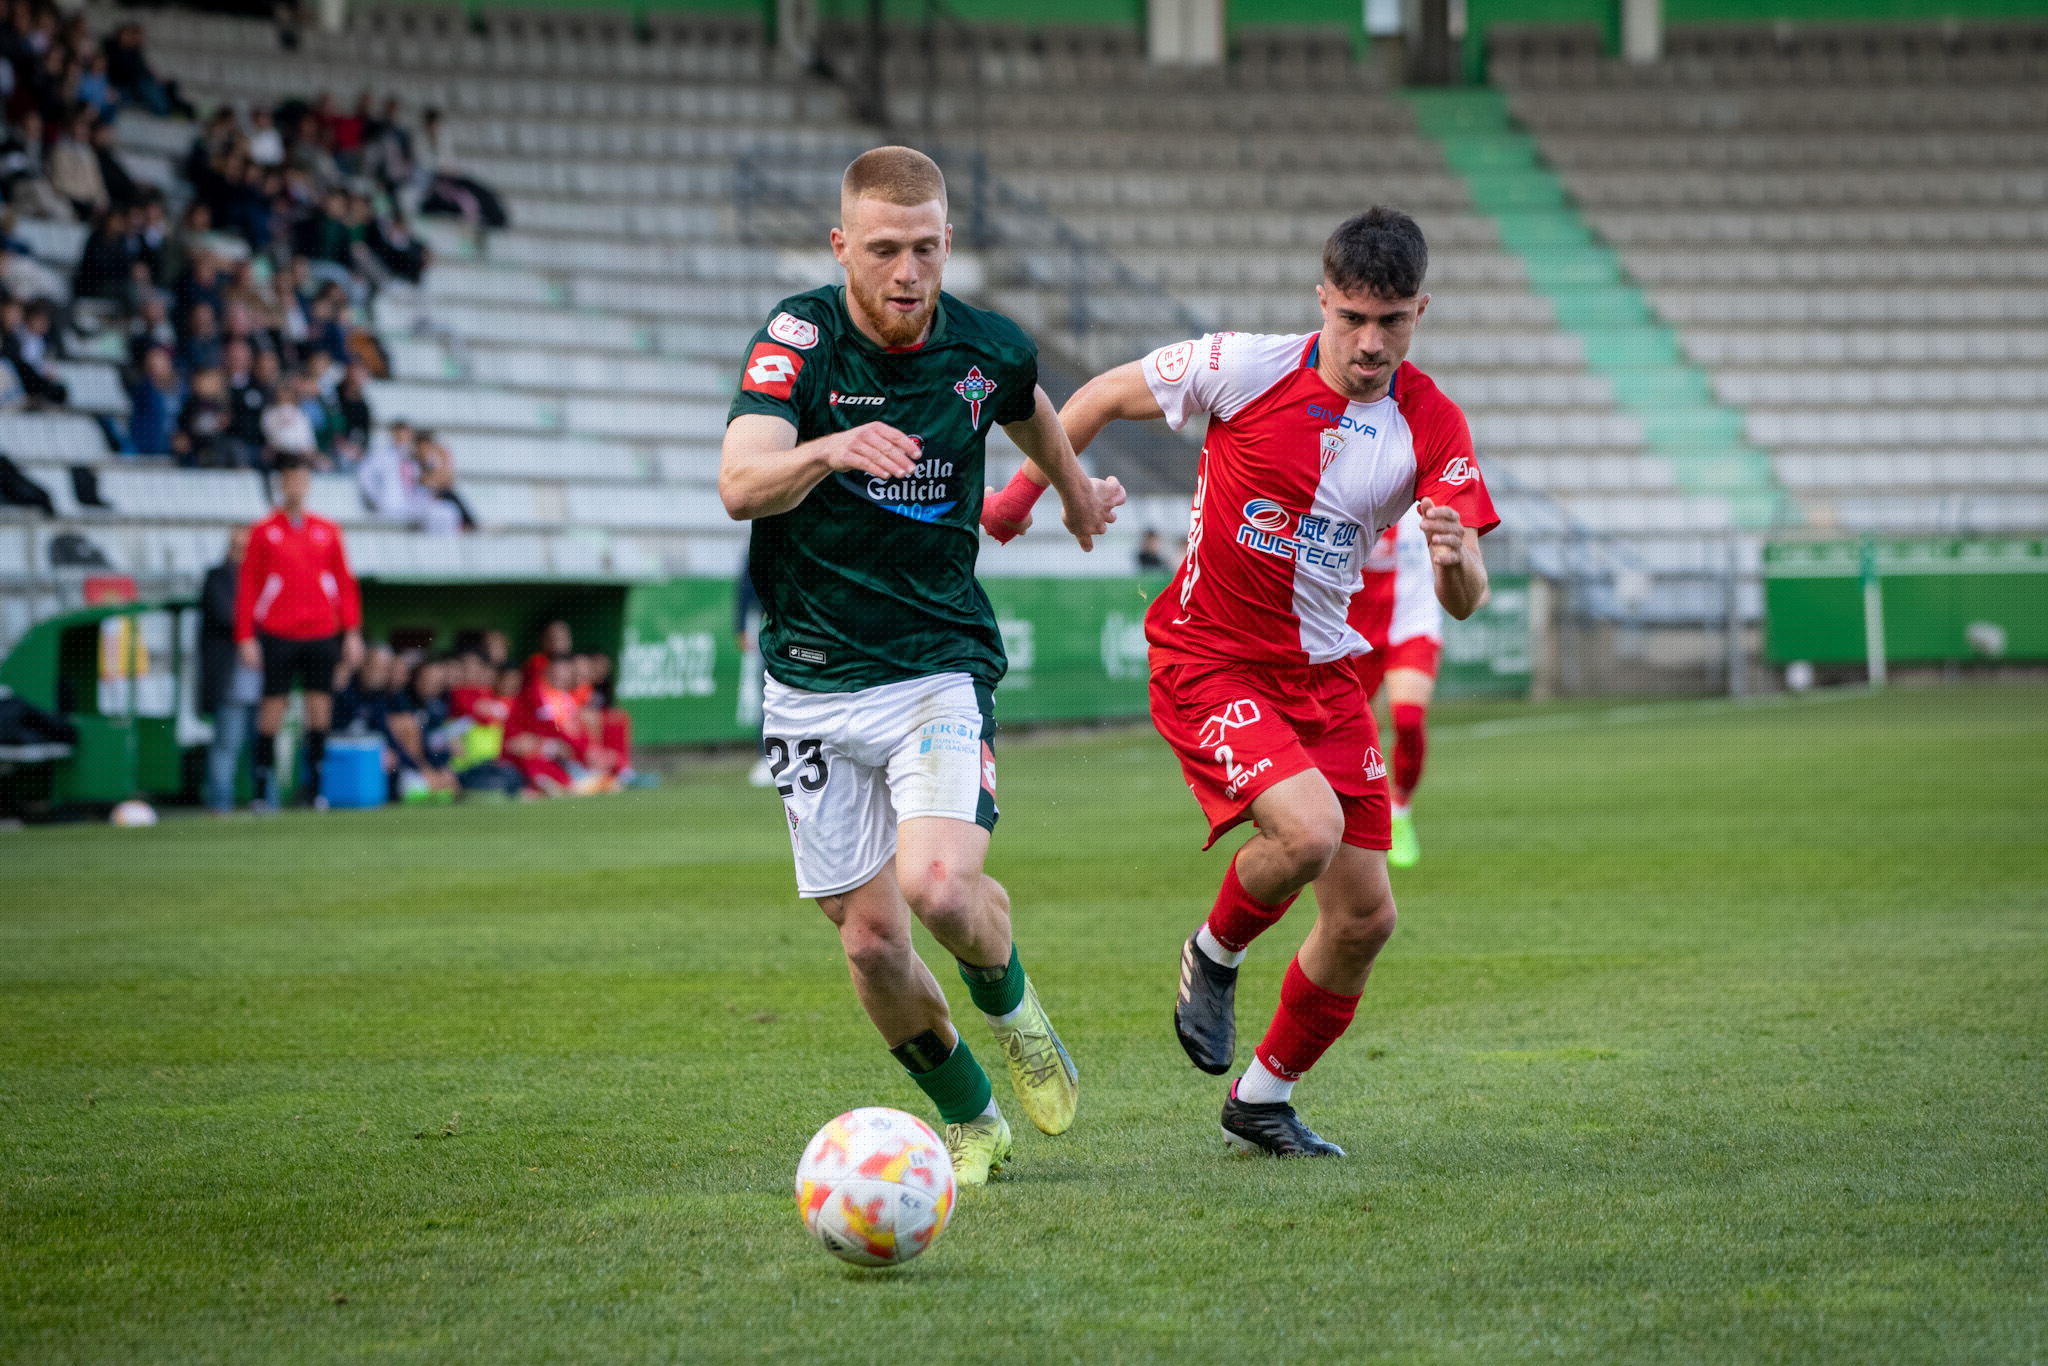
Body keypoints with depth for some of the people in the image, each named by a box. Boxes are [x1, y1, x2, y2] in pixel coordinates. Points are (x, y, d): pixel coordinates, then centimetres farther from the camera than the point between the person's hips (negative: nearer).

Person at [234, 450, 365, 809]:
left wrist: (352, 632, 3)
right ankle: (264, 785, 3)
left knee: (319, 703, -1)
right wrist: (246, 637, -5)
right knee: (274, 703, -3)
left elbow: (345, 584, 10)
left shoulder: (327, 531, 9)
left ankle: (316, 784, 5)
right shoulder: (264, 531, 3)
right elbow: (247, 586, 2)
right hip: (277, 634, -2)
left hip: (321, 633, 2)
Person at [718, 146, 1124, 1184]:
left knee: (938, 884, -23)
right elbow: (740, 485, -27)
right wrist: (826, 450, -46)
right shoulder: (799, 337, -11)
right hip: (812, 681, 0)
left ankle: (1006, 1000, 11)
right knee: (871, 938, 0)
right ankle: (967, 1118, 25)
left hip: (940, 663, 0)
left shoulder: (986, 349, -3)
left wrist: (1076, 493, 40)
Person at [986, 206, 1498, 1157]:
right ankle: (1213, 958, 3)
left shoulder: (1431, 427, -6)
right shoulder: (1247, 368, -15)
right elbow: (1109, 394, 1)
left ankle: (1261, 1102, 25)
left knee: (1364, 917, 3)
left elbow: (1464, 602, -10)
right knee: (1309, 829, -30)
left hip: (1321, 672, 5)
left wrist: (1457, 560, -34)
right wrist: (1023, 491, 7)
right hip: (1208, 660, -5)